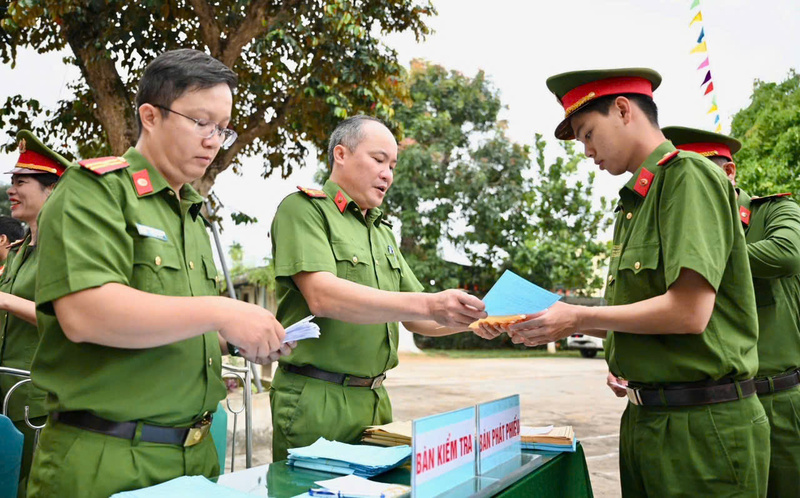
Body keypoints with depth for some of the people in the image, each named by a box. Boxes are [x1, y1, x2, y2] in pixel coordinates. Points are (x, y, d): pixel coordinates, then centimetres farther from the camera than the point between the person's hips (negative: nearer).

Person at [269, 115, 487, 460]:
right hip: (317, 401, -7)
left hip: (375, 401, 7)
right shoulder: (303, 208, -6)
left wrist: (471, 319, -1)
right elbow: (322, 296, -22)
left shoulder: (383, 231, 19)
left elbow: (414, 318, 19)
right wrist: (429, 305, -28)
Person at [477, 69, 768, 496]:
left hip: (702, 427, -8)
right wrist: (559, 323, 8)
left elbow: (689, 312, -22)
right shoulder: (636, 200, 15)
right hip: (643, 418, 8)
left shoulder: (689, 176, -12)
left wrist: (580, 317, -12)